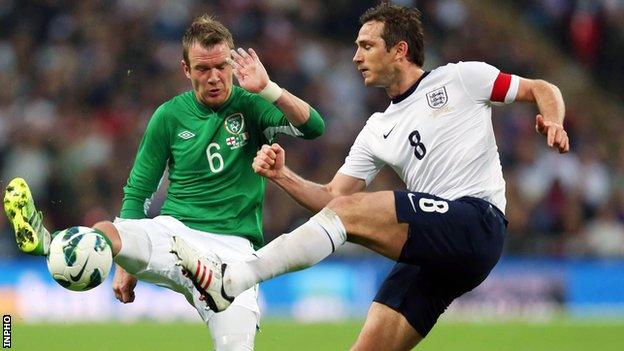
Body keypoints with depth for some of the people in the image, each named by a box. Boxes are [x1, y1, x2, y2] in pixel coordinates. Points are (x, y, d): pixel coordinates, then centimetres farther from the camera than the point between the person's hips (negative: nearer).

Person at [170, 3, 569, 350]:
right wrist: (283, 176, 0)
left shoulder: (459, 79, 8)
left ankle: (231, 280, -26)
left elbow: (542, 89, 11)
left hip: (476, 222, -7)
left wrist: (552, 122, -10)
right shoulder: (378, 131, 22)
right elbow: (330, 197, 17)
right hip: (431, 252, 7)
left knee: (349, 211, -21)